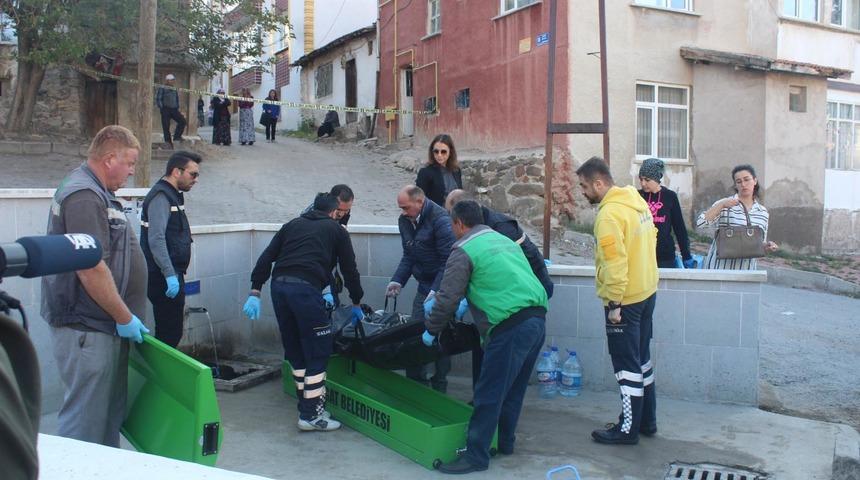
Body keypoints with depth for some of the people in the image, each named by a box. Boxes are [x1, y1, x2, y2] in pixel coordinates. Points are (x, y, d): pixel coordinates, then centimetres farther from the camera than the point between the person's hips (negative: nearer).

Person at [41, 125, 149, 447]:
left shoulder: (95, 192, 15)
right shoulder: (84, 196, -18)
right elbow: (91, 269, -25)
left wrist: (124, 316, 21)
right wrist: (125, 318, -15)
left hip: (101, 326, 11)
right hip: (88, 330, -11)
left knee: (109, 414, 18)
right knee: (85, 423, -2)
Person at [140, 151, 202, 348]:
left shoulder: (173, 196, 19)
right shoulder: (161, 196, -13)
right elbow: (156, 239, -23)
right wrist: (170, 275, -26)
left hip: (172, 276, 10)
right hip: (165, 279, -10)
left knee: (171, 333, 13)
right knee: (170, 334, -7)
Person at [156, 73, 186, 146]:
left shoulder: (174, 90, 19)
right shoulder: (162, 88, 2)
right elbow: (158, 99, -3)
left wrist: (177, 108, 14)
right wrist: (162, 108, -10)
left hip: (174, 110, 5)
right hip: (166, 110, -5)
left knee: (182, 121, -12)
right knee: (166, 126, -4)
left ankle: (177, 136, -2)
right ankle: (168, 141, 1)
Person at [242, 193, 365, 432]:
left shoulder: (293, 224, 25)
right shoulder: (336, 230, 16)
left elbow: (266, 257, 15)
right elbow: (349, 269, 18)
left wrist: (255, 291, 12)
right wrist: (356, 304, 29)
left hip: (279, 286, 5)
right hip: (305, 289, -5)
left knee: (295, 350, 15)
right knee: (318, 352, 3)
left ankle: (307, 406, 24)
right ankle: (311, 415, 4)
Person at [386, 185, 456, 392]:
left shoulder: (440, 219, -19)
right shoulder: (405, 221, 5)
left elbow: (448, 260, -21)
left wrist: (436, 291, -25)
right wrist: (397, 280, 1)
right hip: (424, 286, 7)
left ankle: (439, 387, 13)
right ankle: (416, 383, 19)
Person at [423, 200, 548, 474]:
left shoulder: (464, 250, -1)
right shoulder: (504, 240, 24)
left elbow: (448, 298, -3)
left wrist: (431, 331, 11)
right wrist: (471, 300, 44)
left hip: (511, 326, -8)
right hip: (537, 319, 9)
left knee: (489, 394, -2)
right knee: (513, 388, 20)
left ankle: (476, 456, 3)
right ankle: (505, 442, 31)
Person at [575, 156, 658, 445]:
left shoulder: (609, 214, -22)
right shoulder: (636, 201, 5)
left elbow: (614, 263, -25)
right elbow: (651, 239, 13)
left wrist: (614, 303, -19)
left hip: (625, 300, -9)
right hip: (647, 292, 9)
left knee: (627, 366, 2)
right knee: (642, 358, 19)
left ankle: (629, 429, 13)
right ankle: (646, 420, 30)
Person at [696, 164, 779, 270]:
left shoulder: (763, 212, 10)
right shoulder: (723, 205, -2)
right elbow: (700, 224, -15)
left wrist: (766, 246, -5)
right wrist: (721, 205, -22)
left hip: (746, 269, 4)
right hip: (719, 268, -4)